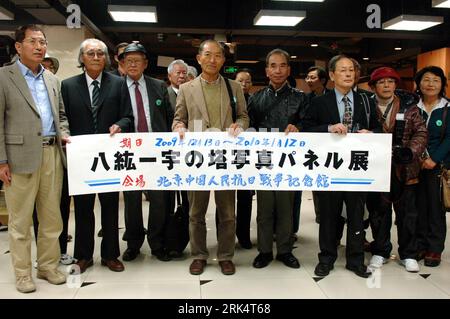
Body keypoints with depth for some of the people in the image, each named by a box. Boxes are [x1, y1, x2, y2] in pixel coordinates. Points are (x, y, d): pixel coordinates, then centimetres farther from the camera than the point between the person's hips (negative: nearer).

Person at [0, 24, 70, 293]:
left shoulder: (53, 79, 15)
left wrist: (64, 134, 2)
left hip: (53, 154, 5)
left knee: (52, 217, 10)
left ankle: (49, 266, 24)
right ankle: (23, 273, 18)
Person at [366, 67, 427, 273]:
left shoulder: (408, 106, 1)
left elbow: (421, 132, -2)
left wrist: (411, 151, -18)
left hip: (404, 169, 1)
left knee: (407, 212, 10)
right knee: (378, 212, 11)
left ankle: (408, 254, 26)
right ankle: (380, 251, 27)